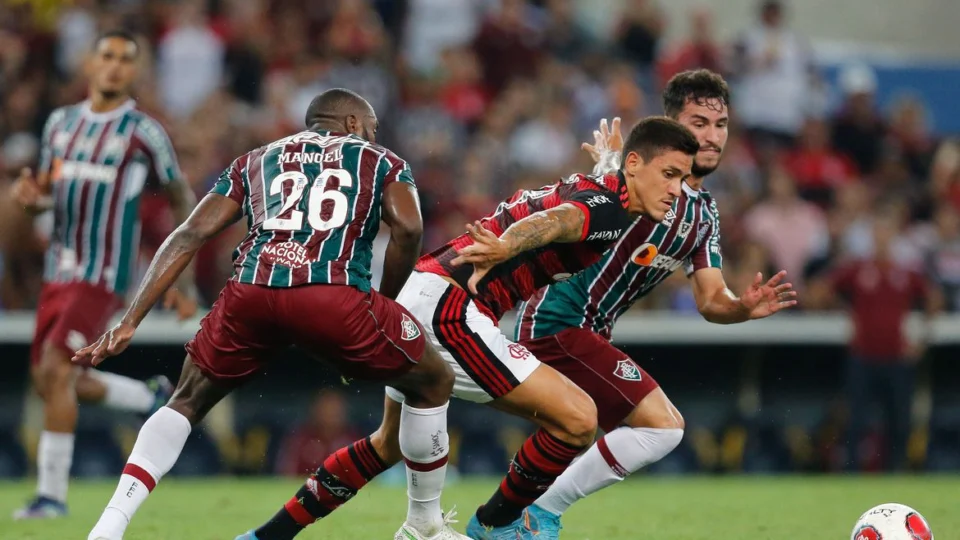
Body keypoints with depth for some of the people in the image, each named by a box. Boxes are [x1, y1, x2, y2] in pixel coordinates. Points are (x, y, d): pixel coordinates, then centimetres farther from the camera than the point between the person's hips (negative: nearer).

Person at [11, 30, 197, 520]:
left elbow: (181, 200, 4)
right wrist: (29, 196, -5)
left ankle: (52, 492, -10)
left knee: (56, 371, -18)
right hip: (58, 272, 7)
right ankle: (152, 398, 33)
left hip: (103, 275, -7)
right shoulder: (60, 122, 12)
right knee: (50, 381, 8)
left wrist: (183, 280, 3)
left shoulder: (143, 132, -4)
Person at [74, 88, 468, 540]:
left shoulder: (256, 161, 32)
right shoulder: (381, 162, 26)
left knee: (187, 402, 25)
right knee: (433, 383, 23)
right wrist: (383, 302, 19)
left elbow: (190, 235, 20)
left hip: (252, 290, 3)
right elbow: (408, 229, 4)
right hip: (334, 296, -3)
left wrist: (128, 324, 15)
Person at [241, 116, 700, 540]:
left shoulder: (589, 190, 16)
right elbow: (553, 221, -35)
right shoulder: (609, 209, -13)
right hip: (450, 308, -11)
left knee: (391, 443, 29)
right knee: (577, 418, -12)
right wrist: (503, 250, -53)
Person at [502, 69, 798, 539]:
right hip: (559, 323, -10)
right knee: (663, 425, -14)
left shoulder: (704, 214, 13)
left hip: (588, 331, 10)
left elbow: (711, 302, 9)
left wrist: (745, 307, -11)